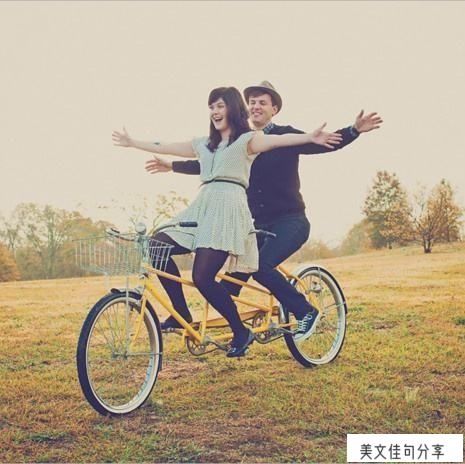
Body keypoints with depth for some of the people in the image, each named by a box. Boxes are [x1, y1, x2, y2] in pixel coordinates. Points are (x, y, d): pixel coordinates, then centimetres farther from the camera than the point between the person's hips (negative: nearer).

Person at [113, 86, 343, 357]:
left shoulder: (247, 140, 6)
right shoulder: (204, 144, 25)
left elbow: (279, 140, -12)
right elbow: (165, 148, 33)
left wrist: (310, 138, -30)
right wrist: (132, 143, 41)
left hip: (229, 206, -7)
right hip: (201, 207, 7)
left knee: (202, 277, -19)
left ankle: (241, 332, 0)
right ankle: (182, 314, 1)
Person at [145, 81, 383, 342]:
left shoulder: (286, 136, -2)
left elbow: (325, 144, -13)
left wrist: (355, 130, -29)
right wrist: (172, 166, 19)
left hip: (289, 221, -5)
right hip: (257, 224, 5)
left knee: (261, 266, -25)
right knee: (235, 272, -6)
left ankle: (306, 312, -10)